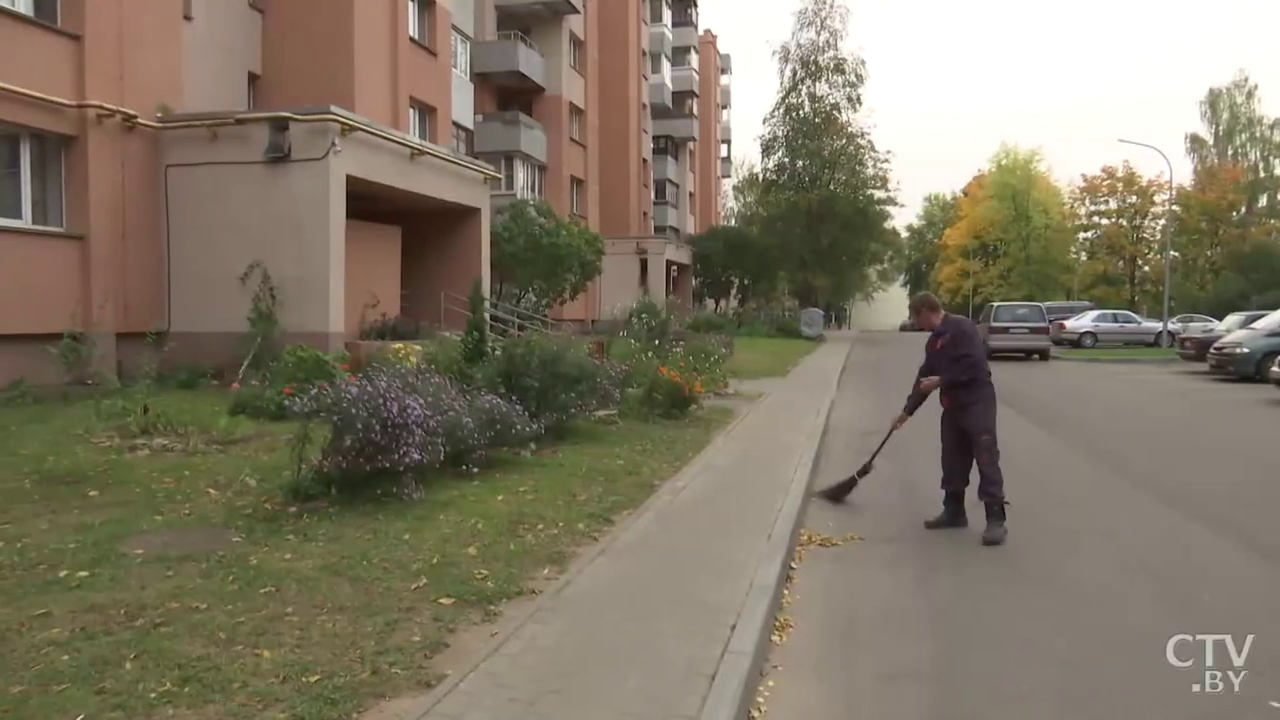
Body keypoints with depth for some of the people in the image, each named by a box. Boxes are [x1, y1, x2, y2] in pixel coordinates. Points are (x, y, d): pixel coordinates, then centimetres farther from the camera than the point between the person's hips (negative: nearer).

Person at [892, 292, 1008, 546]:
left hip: (977, 403, -9)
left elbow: (974, 364, -22)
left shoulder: (962, 328, -13)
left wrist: (942, 381, -18)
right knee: (953, 461, 13)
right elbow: (924, 378, 20)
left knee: (987, 460, -8)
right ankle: (954, 511, 24)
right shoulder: (934, 341, 15)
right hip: (952, 406, 9)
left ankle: (996, 520, -8)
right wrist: (907, 410, 19)